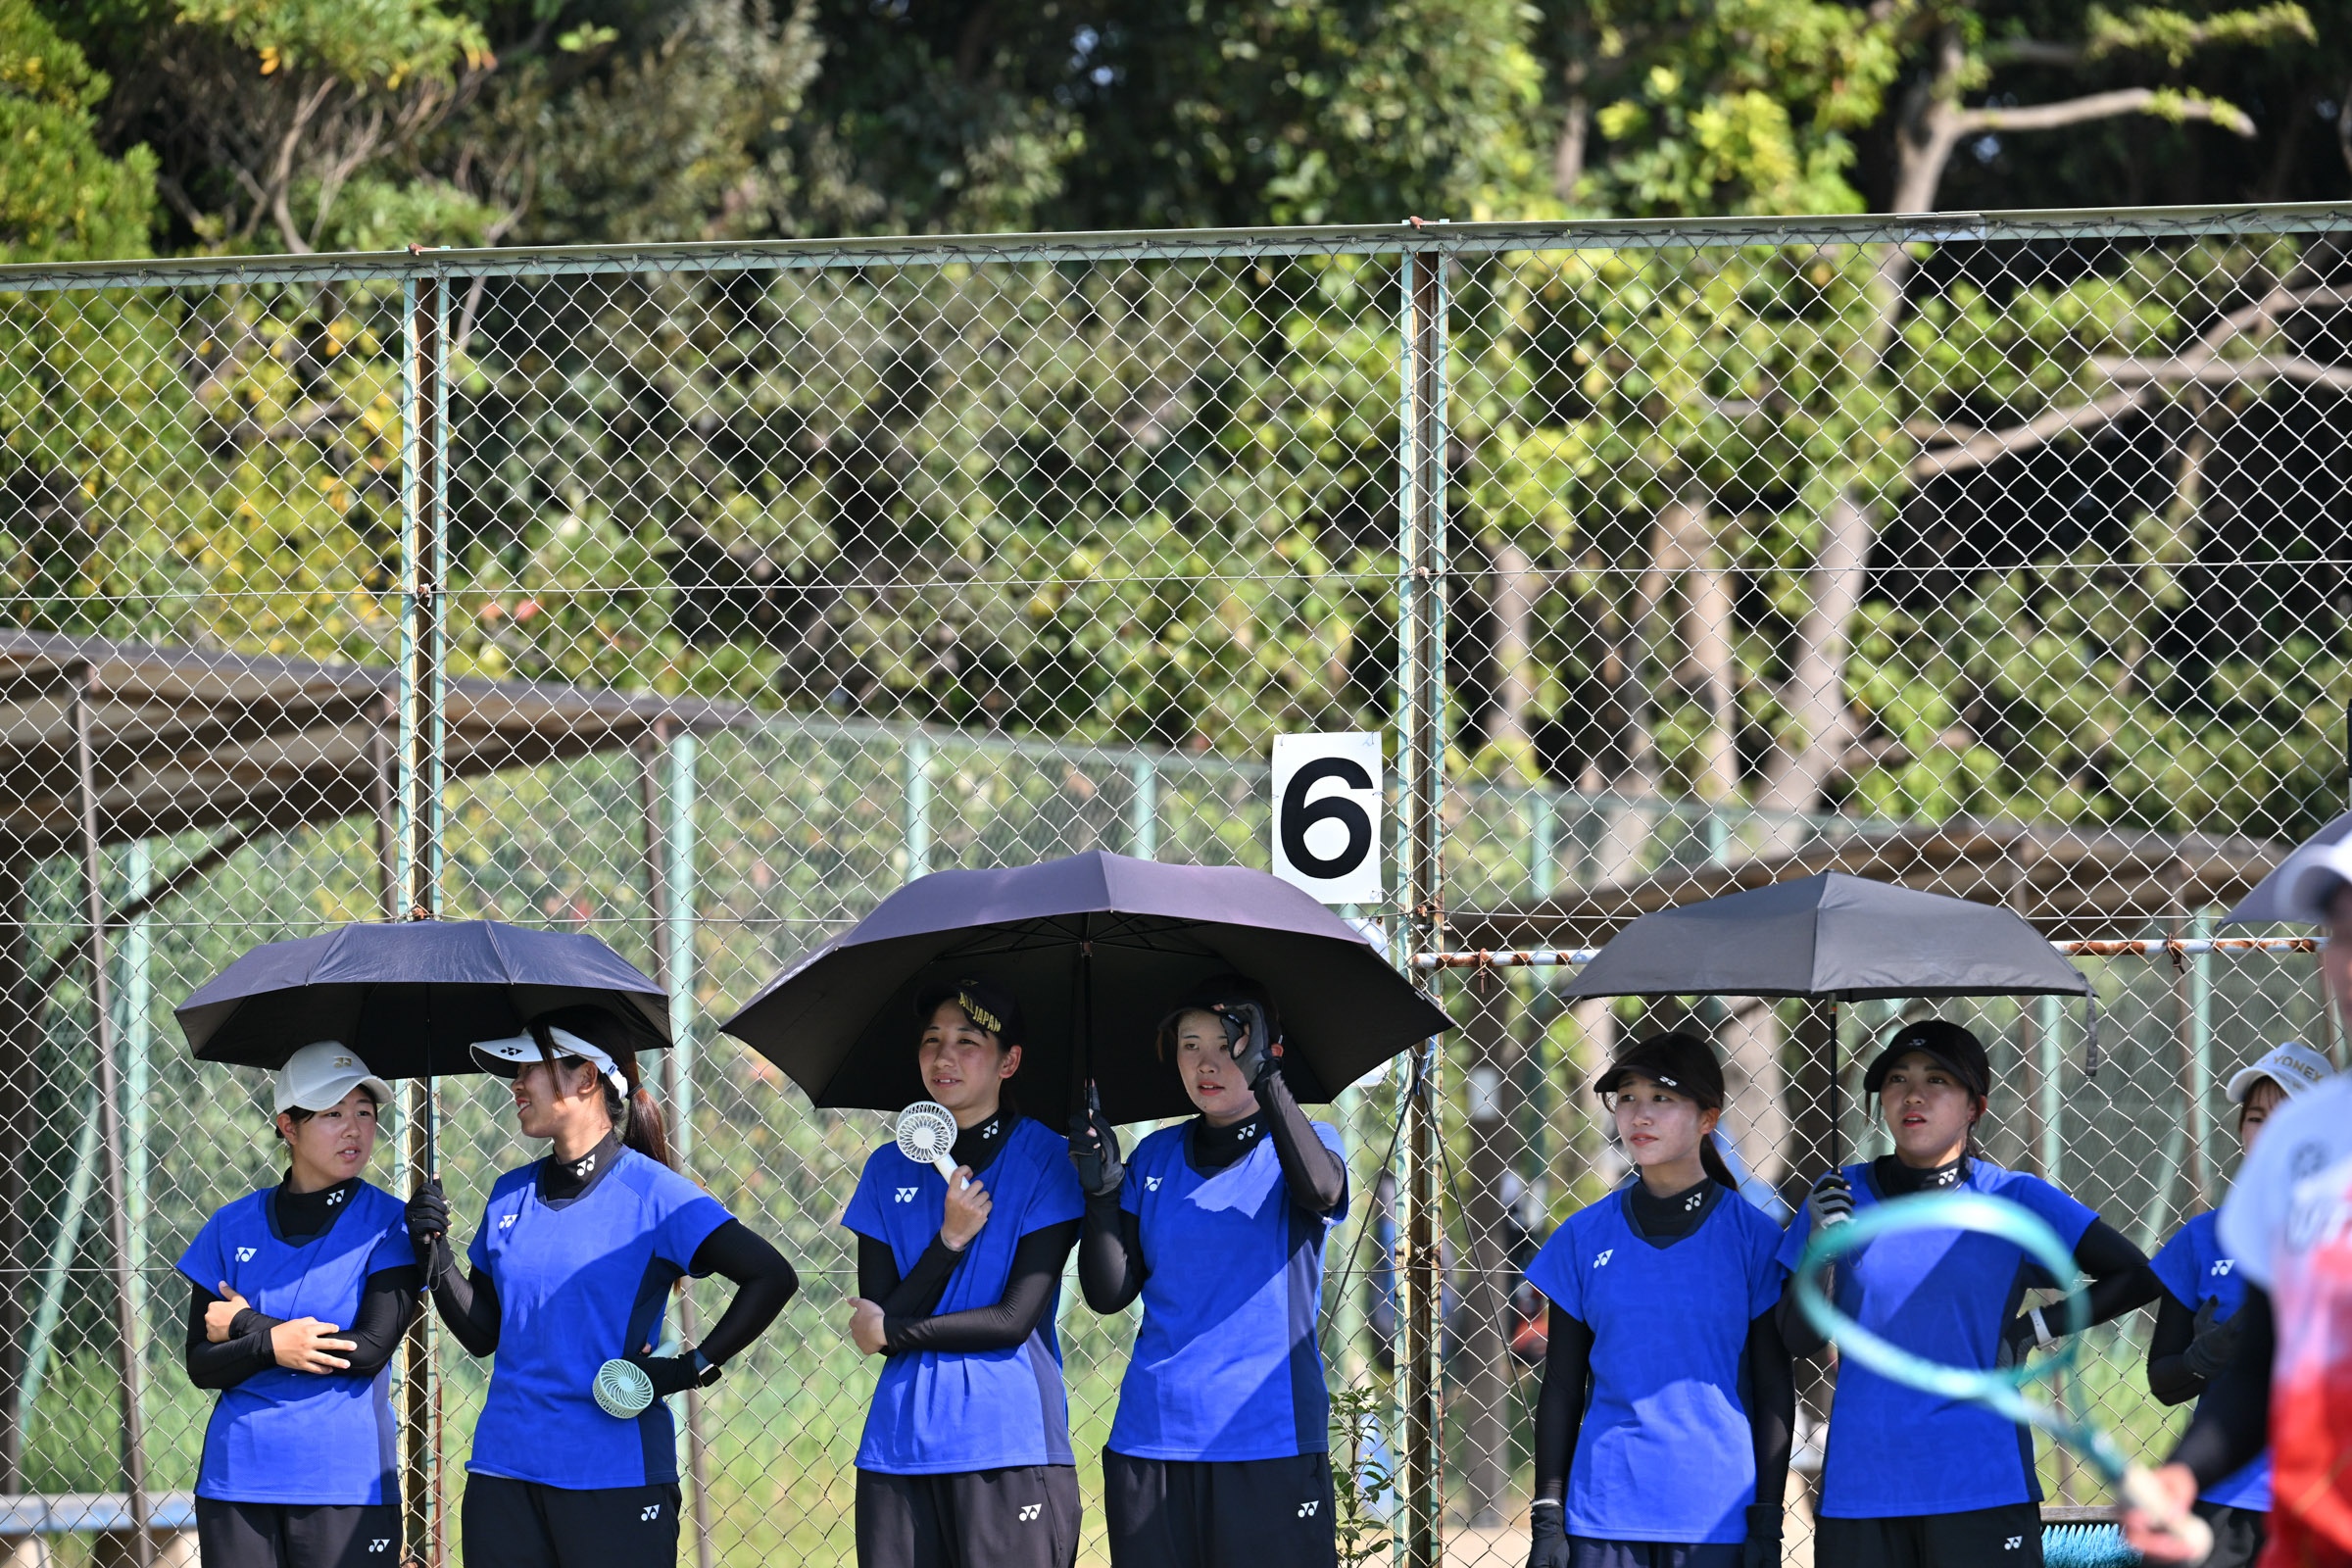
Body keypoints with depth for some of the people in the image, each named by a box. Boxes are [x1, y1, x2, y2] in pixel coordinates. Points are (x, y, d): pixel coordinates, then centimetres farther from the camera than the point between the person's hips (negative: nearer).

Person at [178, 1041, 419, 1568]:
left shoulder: (387, 1224, -1)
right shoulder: (233, 1228, 7)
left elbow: (371, 1348, -11)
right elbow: (201, 1364, 3)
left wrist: (245, 1326, -6)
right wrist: (272, 1346, -18)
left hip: (345, 1483, -2)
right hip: (237, 1477, 2)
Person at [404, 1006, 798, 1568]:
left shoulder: (652, 1193, -6)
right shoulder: (511, 1195, 12)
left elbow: (772, 1278, -11)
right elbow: (483, 1333, 16)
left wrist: (693, 1368, -13)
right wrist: (434, 1254, 2)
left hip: (614, 1475, -5)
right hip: (505, 1470, 5)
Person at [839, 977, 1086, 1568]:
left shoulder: (1044, 1159, 0)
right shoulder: (890, 1169, 12)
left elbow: (1015, 1319, -7)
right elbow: (875, 1318, 3)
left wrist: (892, 1332, -2)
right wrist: (949, 1239, -10)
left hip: (1009, 1447, -4)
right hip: (900, 1446, 4)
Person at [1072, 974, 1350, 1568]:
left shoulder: (1303, 1142, 4)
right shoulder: (1157, 1157, 14)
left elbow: (1320, 1190, -22)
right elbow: (1109, 1293, 7)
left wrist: (1265, 1077, -29)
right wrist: (1101, 1190, -8)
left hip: (1269, 1441, -3)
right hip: (1152, 1440, 3)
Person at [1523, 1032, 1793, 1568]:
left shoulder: (1752, 1237, 1)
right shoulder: (1586, 1237, 7)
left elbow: (1774, 1389, 2)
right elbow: (1561, 1388, 9)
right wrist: (1547, 1519, 4)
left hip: (1716, 1522, -2)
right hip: (1602, 1513, 2)